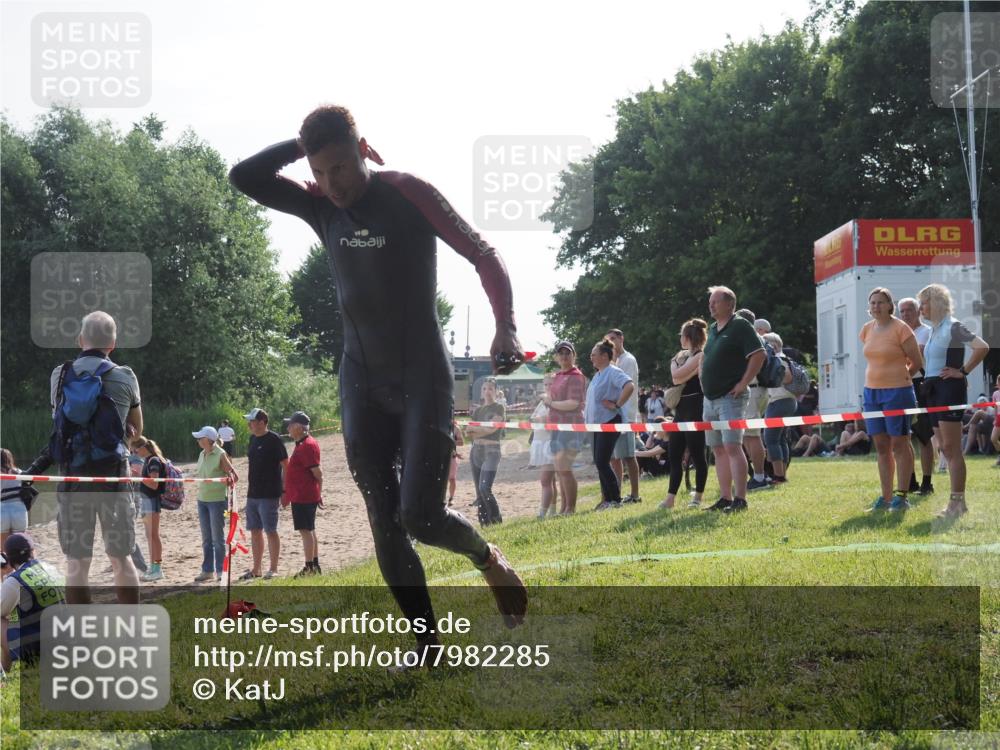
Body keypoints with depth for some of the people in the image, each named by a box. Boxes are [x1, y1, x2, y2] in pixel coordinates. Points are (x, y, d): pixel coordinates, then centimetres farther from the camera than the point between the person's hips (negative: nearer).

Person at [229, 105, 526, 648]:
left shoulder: (409, 194, -11)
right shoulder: (320, 205, 3)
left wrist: (506, 328, -25)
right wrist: (303, 143, -10)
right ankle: (428, 644, 12)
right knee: (386, 527, 2)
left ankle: (488, 558, 18)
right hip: (362, 386, 5)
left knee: (421, 516, -14)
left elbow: (484, 256, -11)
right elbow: (243, 177, -3)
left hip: (423, 379, -5)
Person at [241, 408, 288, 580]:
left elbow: (286, 465, -12)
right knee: (255, 531, 11)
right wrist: (250, 488, 18)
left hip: (269, 495, -8)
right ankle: (257, 569, 19)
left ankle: (273, 568, 4)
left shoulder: (273, 439, -12)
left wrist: (284, 490, -14)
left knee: (270, 531, -3)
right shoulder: (253, 439, 12)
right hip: (253, 494, 8)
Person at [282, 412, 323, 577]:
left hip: (304, 497, -11)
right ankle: (315, 566, 21)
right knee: (309, 531, 14)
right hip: (300, 496, 11)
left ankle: (310, 567, -5)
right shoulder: (301, 444, 15)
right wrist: (287, 493, 22)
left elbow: (317, 472, -18)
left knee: (306, 531, -7)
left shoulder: (308, 445, -17)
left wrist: (318, 493, -12)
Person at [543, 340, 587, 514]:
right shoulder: (557, 376, 16)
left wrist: (551, 403, -9)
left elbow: (573, 403, -19)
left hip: (570, 426, -9)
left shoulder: (576, 376, -10)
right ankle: (563, 508, 19)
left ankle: (571, 509, -7)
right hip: (557, 426, 9)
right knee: (559, 470, 12)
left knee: (564, 469, -12)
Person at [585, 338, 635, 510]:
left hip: (609, 423, -10)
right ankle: (607, 499, 15)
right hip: (596, 423, 10)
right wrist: (586, 415, 18)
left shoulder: (613, 372, -12)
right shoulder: (598, 374, 16)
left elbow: (630, 386, -29)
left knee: (602, 462, -12)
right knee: (599, 462, 9)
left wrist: (617, 405, -22)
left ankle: (616, 500, -5)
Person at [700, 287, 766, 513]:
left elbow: (759, 354, -16)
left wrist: (743, 383, -18)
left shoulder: (740, 326, -8)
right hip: (710, 399, 9)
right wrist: (703, 380, 17)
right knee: (718, 450, 8)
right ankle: (725, 498, 13)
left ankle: (740, 499, -14)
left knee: (732, 447, -14)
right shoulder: (712, 329, 17)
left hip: (730, 398, -9)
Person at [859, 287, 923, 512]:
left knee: (899, 445, -3)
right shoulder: (867, 329, 9)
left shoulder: (900, 328, -10)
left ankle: (901, 496, 1)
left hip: (897, 392, -6)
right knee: (881, 447, 9)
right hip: (872, 392, 7)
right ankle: (885, 497, 13)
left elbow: (917, 362, -5)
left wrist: (901, 376, 5)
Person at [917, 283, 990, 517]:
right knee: (946, 449, 10)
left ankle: (957, 501, -9)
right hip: (935, 390, 9)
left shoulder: (953, 327, -9)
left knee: (952, 448, -10)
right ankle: (957, 502, 14)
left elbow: (982, 347, -21)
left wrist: (963, 371, -16)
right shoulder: (934, 330, 16)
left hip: (950, 388, -9)